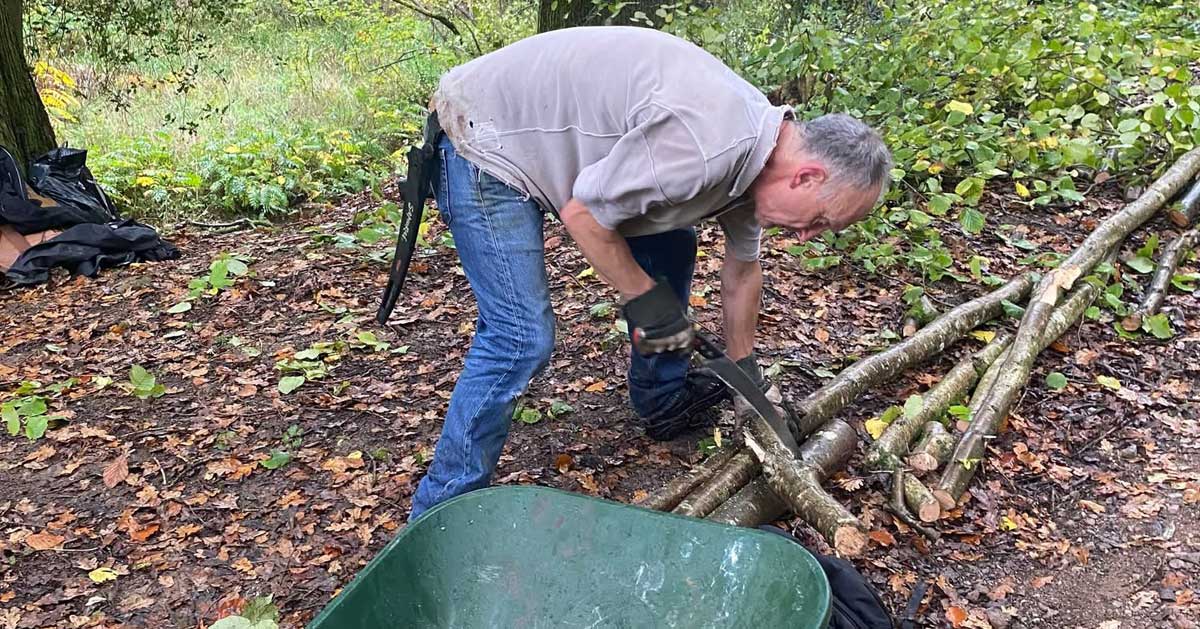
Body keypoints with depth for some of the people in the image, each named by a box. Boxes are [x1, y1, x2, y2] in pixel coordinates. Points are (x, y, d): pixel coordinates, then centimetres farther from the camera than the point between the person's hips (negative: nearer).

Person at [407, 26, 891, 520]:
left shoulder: (756, 149, 1)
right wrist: (644, 297, -10)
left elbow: (742, 269, 15)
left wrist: (746, 374, 22)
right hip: (484, 141, -9)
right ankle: (445, 510, -1)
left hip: (556, 137, 10)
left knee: (669, 248, 13)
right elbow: (581, 214, -22)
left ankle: (664, 403, 30)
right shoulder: (704, 146, -31)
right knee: (522, 337, -15)